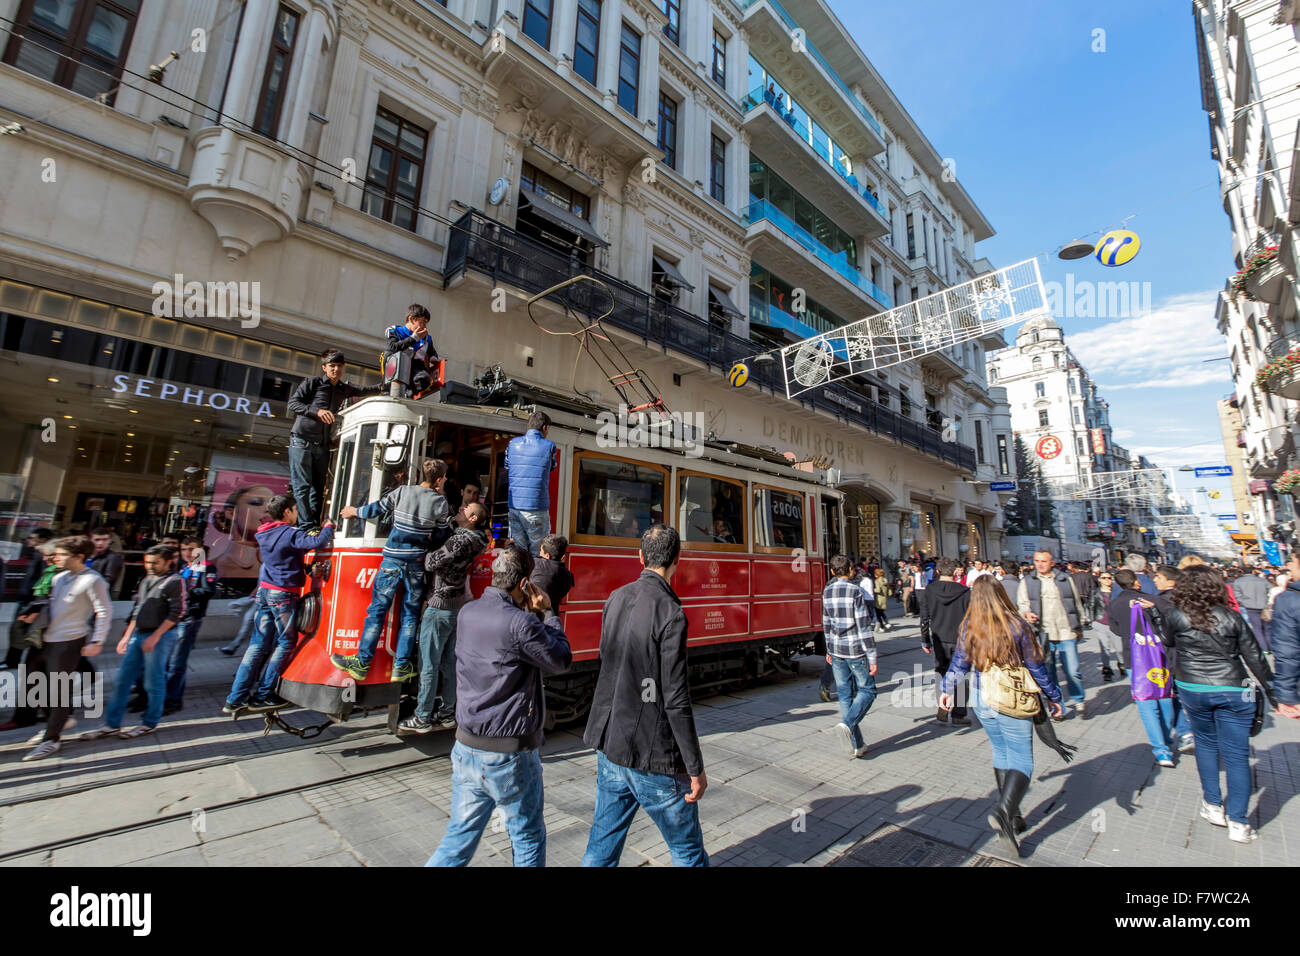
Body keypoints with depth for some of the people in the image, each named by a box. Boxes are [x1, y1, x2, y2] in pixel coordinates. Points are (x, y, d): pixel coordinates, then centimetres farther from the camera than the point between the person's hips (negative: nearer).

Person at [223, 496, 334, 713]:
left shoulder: (265, 534, 11)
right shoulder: (291, 533, -13)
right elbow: (318, 543, -27)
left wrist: (311, 533, 18)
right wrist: (328, 528, -10)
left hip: (264, 591, 8)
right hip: (284, 595, -8)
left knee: (259, 643, 11)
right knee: (286, 643, 4)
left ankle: (235, 699, 13)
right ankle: (262, 697, 7)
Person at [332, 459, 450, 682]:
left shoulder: (402, 491, -3)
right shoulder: (440, 502, -4)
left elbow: (377, 508, 8)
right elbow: (440, 537, 5)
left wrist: (356, 511, 27)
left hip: (392, 559, 1)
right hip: (417, 562, 0)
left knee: (377, 609, 8)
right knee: (410, 613, 9)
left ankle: (362, 663, 15)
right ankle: (401, 666, 13)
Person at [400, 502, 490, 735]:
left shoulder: (461, 540, -21)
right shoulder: (470, 537, 8)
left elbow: (432, 563, -18)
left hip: (440, 607, -9)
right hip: (459, 606, 9)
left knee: (429, 664, 1)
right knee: (449, 662, 14)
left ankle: (422, 719, 11)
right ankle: (447, 714, 23)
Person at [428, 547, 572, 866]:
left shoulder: (467, 613, -1)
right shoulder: (521, 623, -24)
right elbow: (561, 661, -10)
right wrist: (548, 612, -4)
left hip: (466, 748, 7)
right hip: (509, 756, -6)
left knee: (460, 836, 21)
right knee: (528, 840, 16)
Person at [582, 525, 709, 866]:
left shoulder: (615, 599, 0)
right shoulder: (670, 613, -22)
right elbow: (676, 699, -21)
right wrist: (696, 767, -11)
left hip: (608, 746, 7)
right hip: (651, 758, -6)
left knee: (602, 847, 20)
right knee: (688, 851, 15)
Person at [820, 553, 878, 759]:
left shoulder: (827, 592, 4)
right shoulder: (856, 592, -14)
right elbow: (863, 627, -16)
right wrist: (872, 658, -11)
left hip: (836, 650, 6)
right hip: (856, 649, -5)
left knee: (845, 694, 11)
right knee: (867, 690, 10)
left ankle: (856, 745, 16)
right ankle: (847, 724, -11)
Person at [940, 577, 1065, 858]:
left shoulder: (969, 628, -5)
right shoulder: (1017, 626, -14)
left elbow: (959, 663, 4)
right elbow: (1036, 667, -5)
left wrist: (947, 689, 19)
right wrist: (1053, 696, 10)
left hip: (982, 702, 3)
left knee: (1001, 754, 19)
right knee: (1021, 760, 5)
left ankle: (1011, 817, 26)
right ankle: (1005, 812, -15)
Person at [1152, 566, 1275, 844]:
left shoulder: (1176, 616, -8)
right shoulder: (1232, 617, -5)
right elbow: (1254, 657, 0)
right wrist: (1273, 690, 11)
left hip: (1192, 689, 0)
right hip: (1231, 691, 0)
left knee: (1206, 744, 19)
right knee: (1236, 755, 6)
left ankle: (1212, 805, 25)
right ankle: (1238, 822, 9)